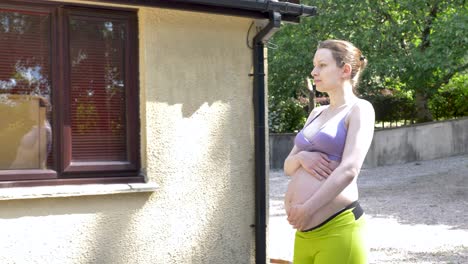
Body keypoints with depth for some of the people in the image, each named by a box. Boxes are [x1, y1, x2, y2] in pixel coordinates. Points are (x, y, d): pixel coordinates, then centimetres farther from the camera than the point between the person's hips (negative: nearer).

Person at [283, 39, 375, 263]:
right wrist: (301, 157, -4)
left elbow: (349, 170, -15)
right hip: (305, 231, 7)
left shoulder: (359, 109, -3)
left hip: (337, 229, -7)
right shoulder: (316, 114, 19)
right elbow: (288, 167, 18)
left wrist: (308, 209, -18)